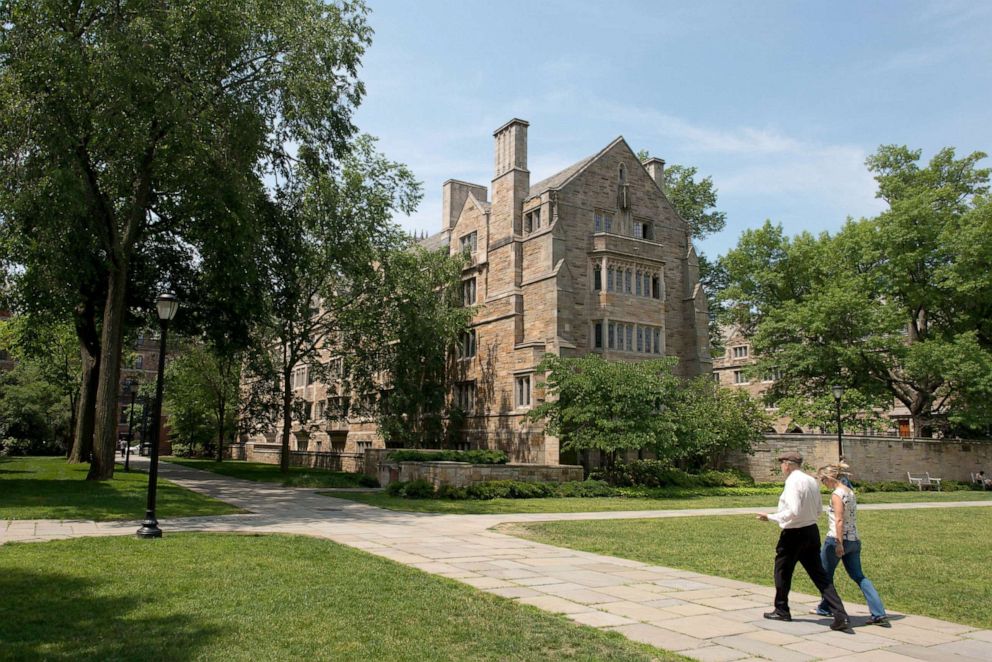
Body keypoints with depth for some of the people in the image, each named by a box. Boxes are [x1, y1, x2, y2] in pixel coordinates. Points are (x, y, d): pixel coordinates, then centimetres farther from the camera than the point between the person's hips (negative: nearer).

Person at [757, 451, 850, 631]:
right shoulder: (812, 481, 6)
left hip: (794, 534, -7)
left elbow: (793, 512, -26)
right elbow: (819, 510, 14)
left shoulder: (793, 482, -19)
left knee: (782, 572, 12)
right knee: (819, 575, 9)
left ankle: (781, 611, 26)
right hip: (812, 531, 7)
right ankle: (840, 616, 1)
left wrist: (771, 517, -16)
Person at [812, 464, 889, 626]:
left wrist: (839, 544, -21)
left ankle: (825, 608, 23)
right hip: (854, 540, 8)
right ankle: (879, 614, 0)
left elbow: (839, 520, -21)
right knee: (858, 576, 9)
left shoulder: (836, 495, -15)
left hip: (837, 540, -8)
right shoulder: (850, 492, 11)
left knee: (825, 574, 10)